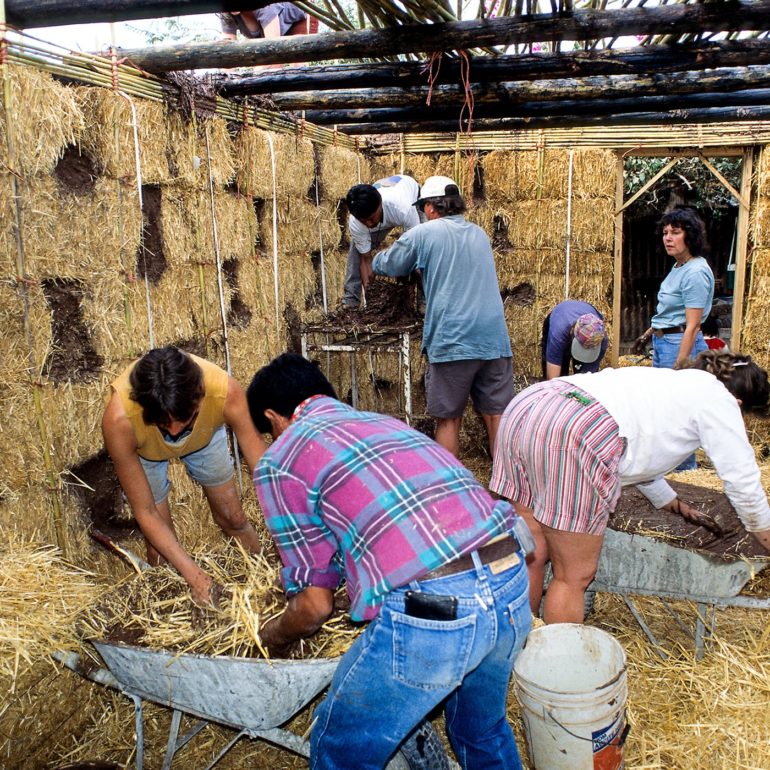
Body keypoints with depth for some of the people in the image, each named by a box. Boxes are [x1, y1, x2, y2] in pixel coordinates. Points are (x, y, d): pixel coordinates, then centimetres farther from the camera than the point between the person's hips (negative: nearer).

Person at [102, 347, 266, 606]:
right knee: (159, 549, -1)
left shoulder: (226, 392, -43)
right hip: (143, 449, -1)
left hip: (204, 435, 1)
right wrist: (195, 576, -34)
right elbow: (145, 512, -31)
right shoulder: (119, 419, -43)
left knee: (234, 519, 10)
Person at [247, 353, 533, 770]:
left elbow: (315, 604, 8)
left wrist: (273, 636, 29)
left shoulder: (279, 461, 7)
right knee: (484, 733, 35)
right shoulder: (385, 421, 26)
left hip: (429, 612, -7)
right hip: (512, 582, 7)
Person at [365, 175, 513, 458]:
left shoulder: (423, 234, 0)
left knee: (449, 420, 8)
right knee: (497, 415, 7)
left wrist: (373, 263, 37)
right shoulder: (480, 234, 17)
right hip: (494, 340, 4)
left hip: (452, 343, -4)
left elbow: (390, 265, 13)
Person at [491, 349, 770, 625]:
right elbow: (743, 481, 19)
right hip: (577, 434, -9)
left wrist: (680, 508, 61)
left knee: (532, 557, 17)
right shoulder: (718, 399, 16)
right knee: (574, 576, 7)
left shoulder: (668, 381, 37)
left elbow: (640, 457, 48)